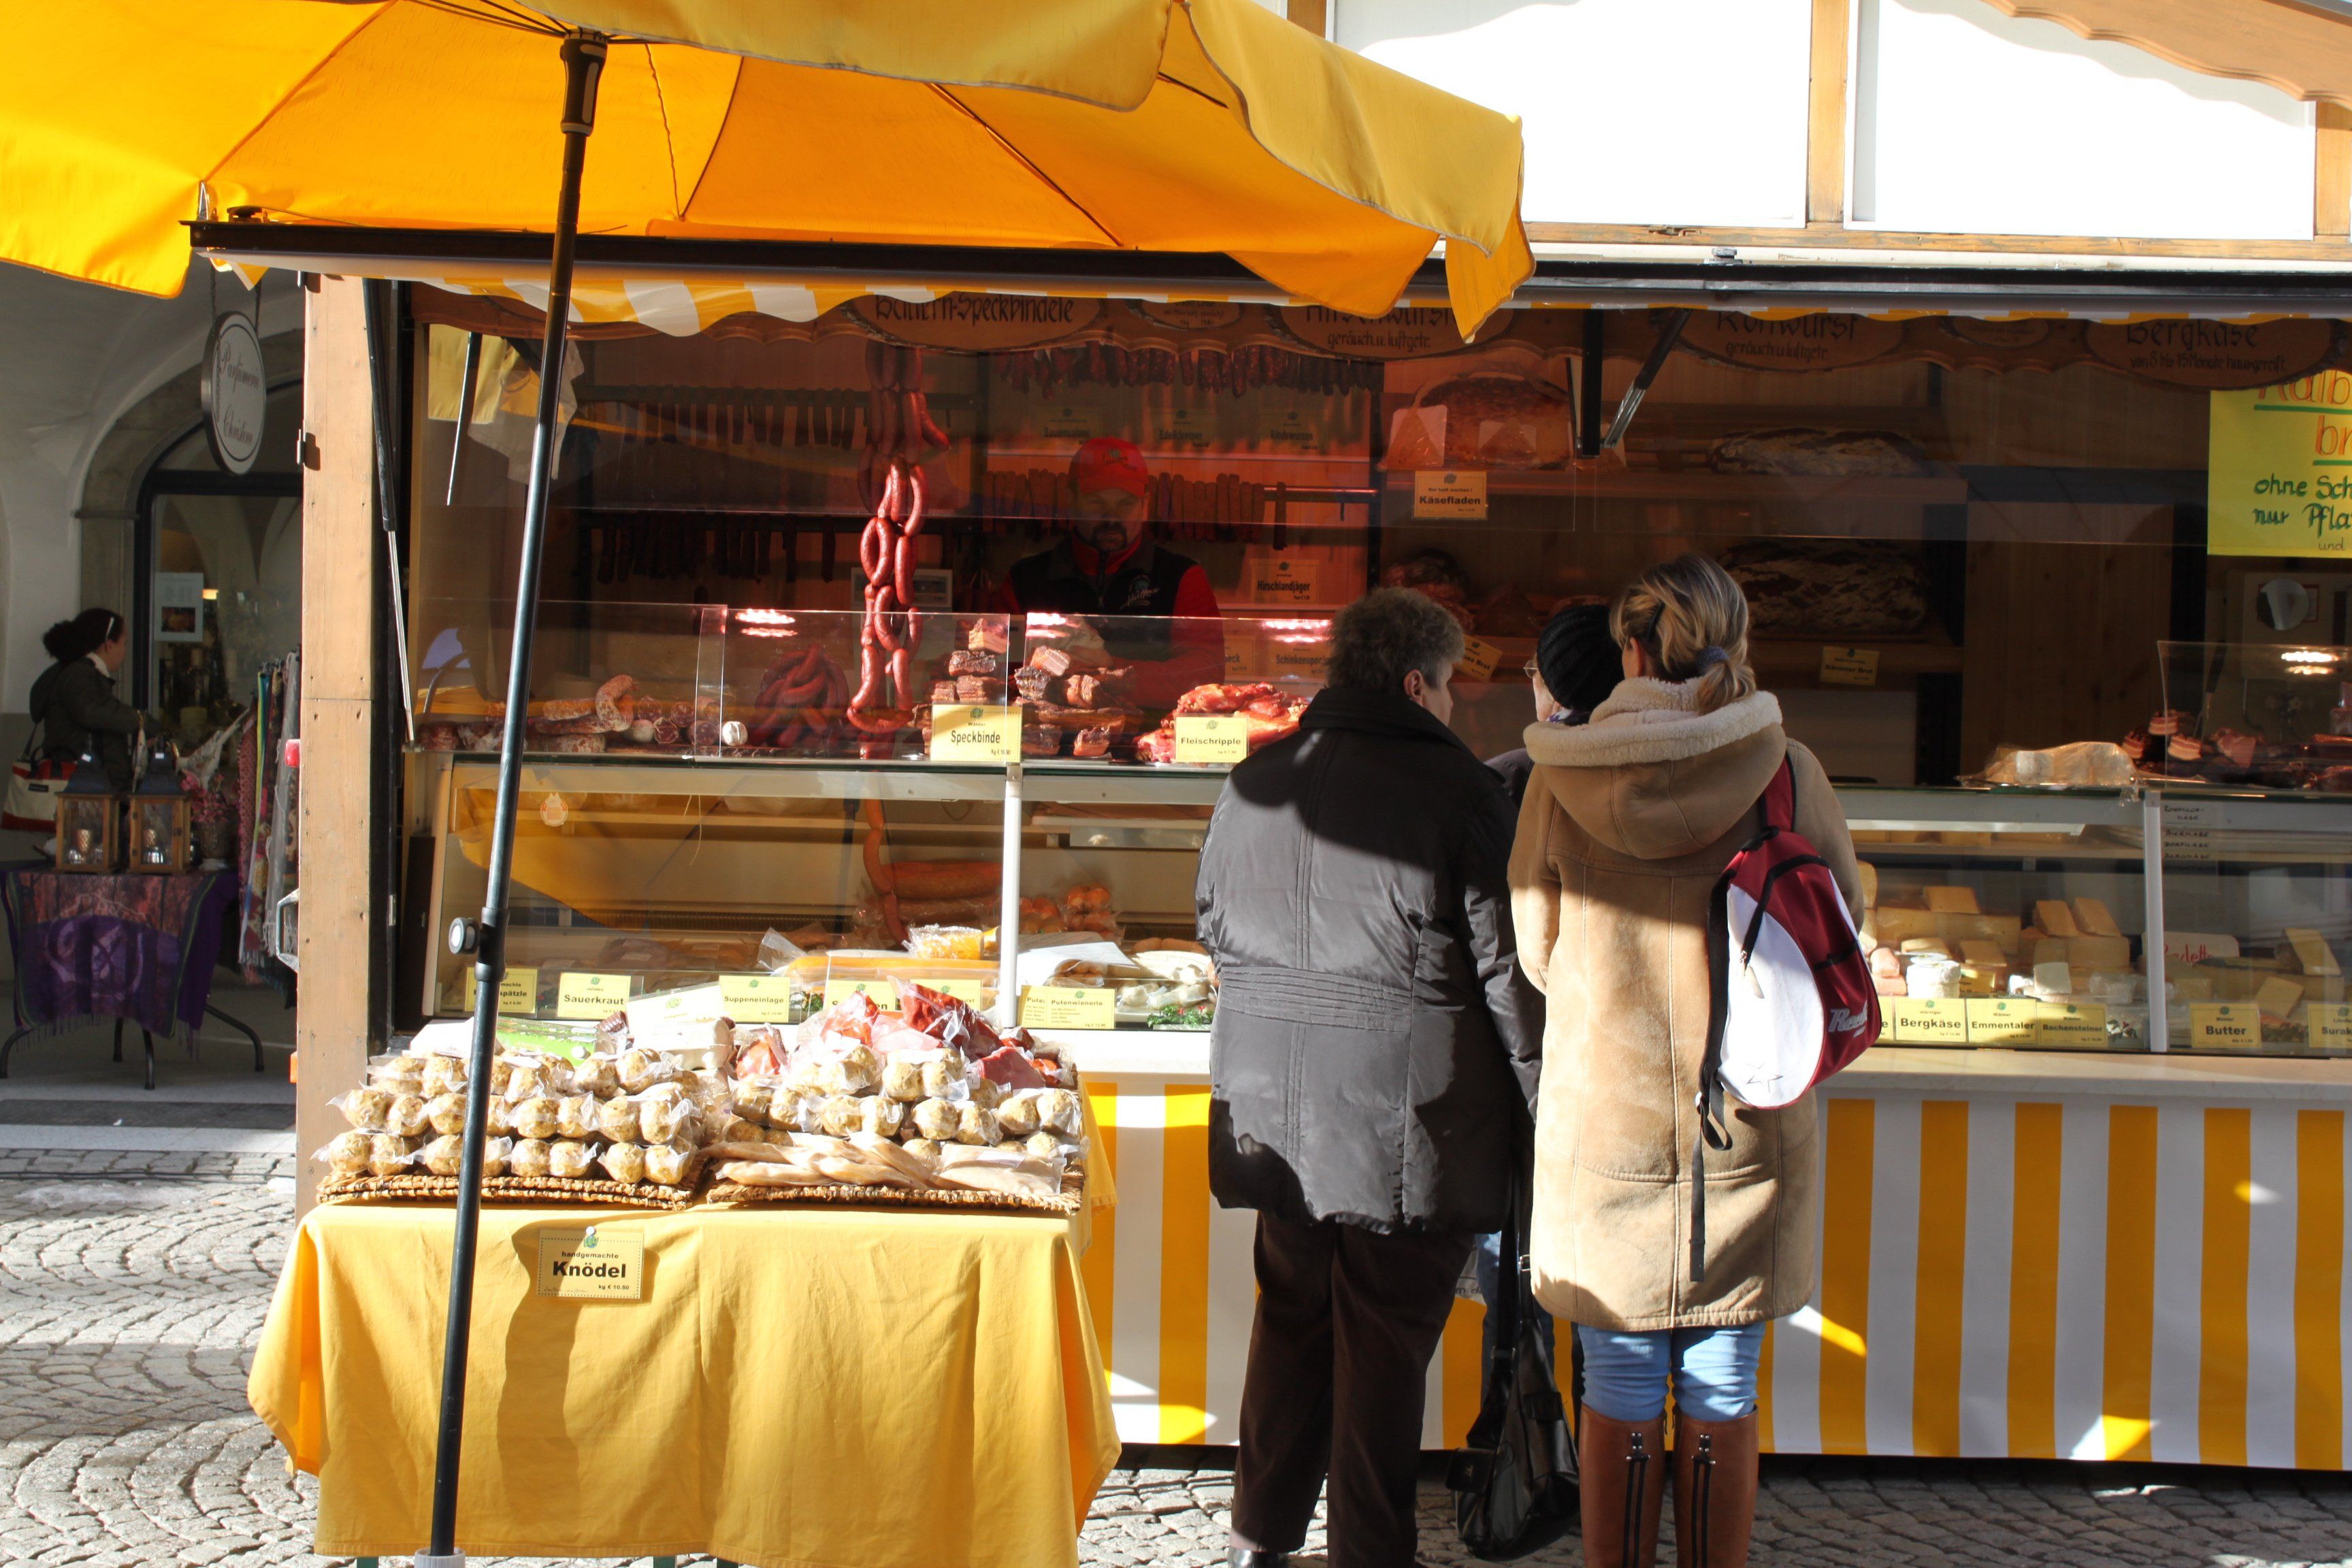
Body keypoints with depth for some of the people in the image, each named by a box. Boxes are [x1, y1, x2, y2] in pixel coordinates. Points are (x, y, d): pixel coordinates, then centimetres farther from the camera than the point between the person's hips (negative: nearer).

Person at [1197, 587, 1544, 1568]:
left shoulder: (1252, 785, 6)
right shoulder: (1456, 787, -12)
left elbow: (1214, 927, 17)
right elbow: (1506, 964, -11)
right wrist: (1540, 1101, -2)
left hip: (1275, 1109, 6)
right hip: (1406, 1118, -5)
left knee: (1290, 1315, 19)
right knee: (1386, 1342, 5)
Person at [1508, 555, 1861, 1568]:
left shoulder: (1560, 777, -7)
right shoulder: (1785, 771, -8)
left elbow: (1537, 954, 4)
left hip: (1599, 1126, 0)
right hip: (1747, 1134, 0)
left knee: (1621, 1405, 11)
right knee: (1722, 1406, 12)